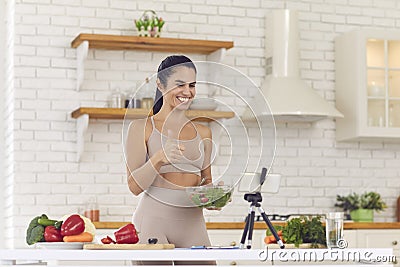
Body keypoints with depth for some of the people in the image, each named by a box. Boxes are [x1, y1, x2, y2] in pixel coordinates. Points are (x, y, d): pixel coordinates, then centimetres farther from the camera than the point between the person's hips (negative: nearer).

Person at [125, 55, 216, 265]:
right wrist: (159, 159, -20)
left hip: (192, 223, 4)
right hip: (153, 219, -4)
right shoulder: (142, 128, 2)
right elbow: (134, 186, -4)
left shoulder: (203, 133, 15)